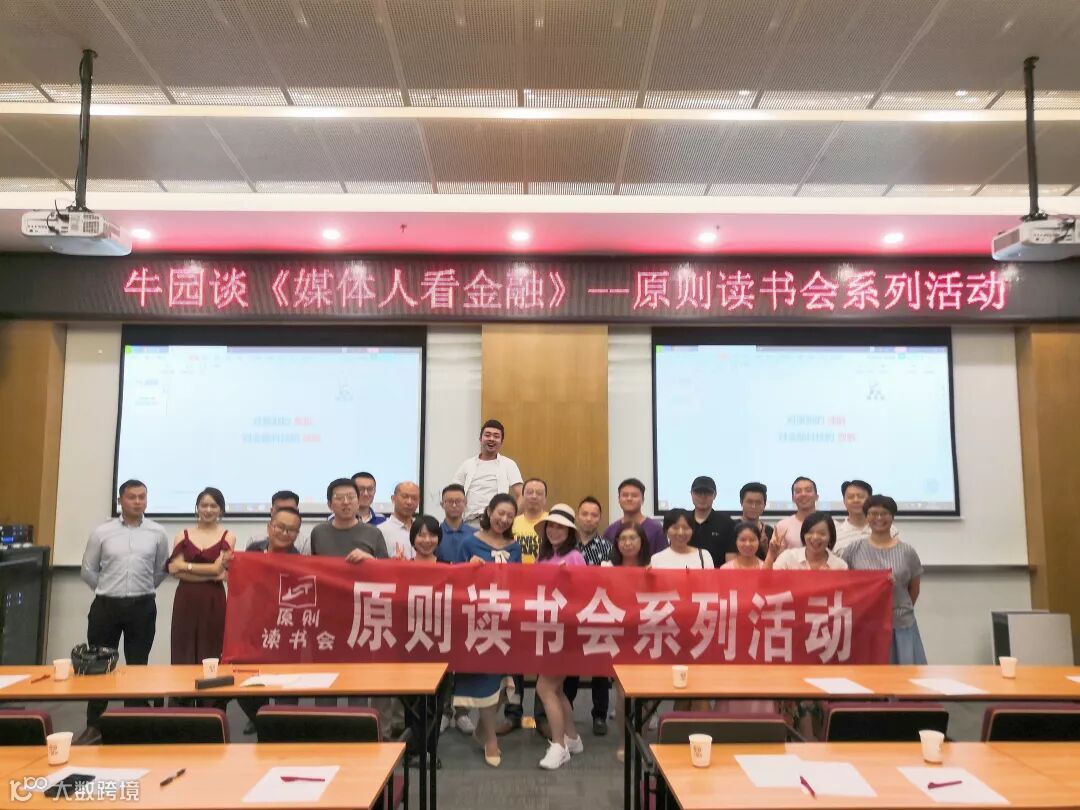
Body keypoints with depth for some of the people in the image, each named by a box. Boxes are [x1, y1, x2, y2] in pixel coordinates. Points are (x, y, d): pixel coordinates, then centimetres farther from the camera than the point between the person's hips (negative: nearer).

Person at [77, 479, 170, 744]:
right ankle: (93, 726, 18)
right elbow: (88, 570, 8)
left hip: (142, 607, 0)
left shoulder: (157, 533, 0)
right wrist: (107, 591, 10)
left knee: (137, 666, 6)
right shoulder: (102, 532, -1)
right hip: (106, 606, 0)